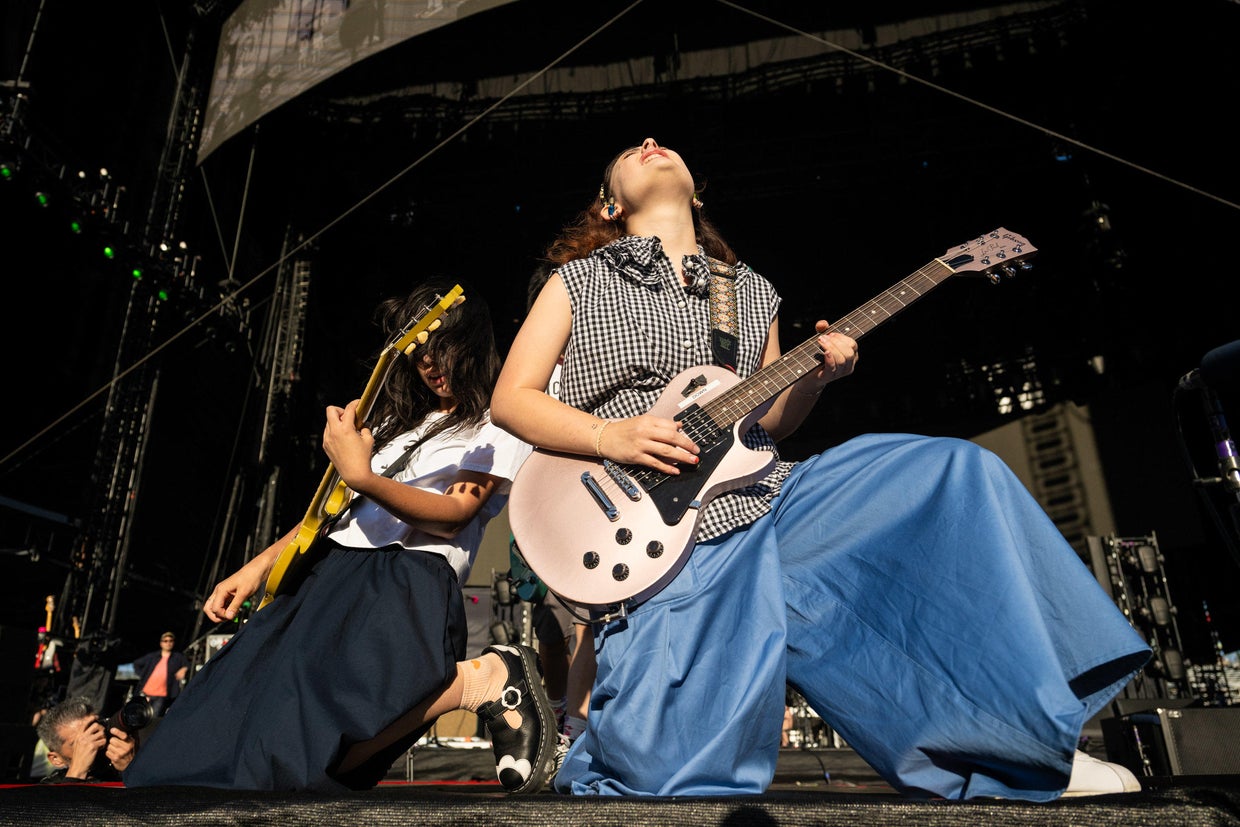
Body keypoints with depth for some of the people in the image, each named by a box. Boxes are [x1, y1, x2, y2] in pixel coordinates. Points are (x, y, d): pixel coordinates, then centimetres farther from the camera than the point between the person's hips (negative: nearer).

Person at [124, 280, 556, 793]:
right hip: (332, 567, 7)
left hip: (409, 578, -7)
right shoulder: (401, 418, 24)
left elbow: (452, 515, -11)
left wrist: (363, 477, -25)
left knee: (297, 749, -27)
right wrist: (261, 564, 13)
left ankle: (482, 679, -14)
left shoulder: (500, 427, 3)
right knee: (203, 736, -3)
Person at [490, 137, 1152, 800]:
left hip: (771, 498, 5)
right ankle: (596, 761, 19)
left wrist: (813, 376, 0)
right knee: (667, 773, -21)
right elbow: (510, 398, 4)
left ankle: (1030, 750, 0)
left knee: (958, 471, -11)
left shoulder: (752, 293, 20)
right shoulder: (578, 281, 10)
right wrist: (608, 435, -13)